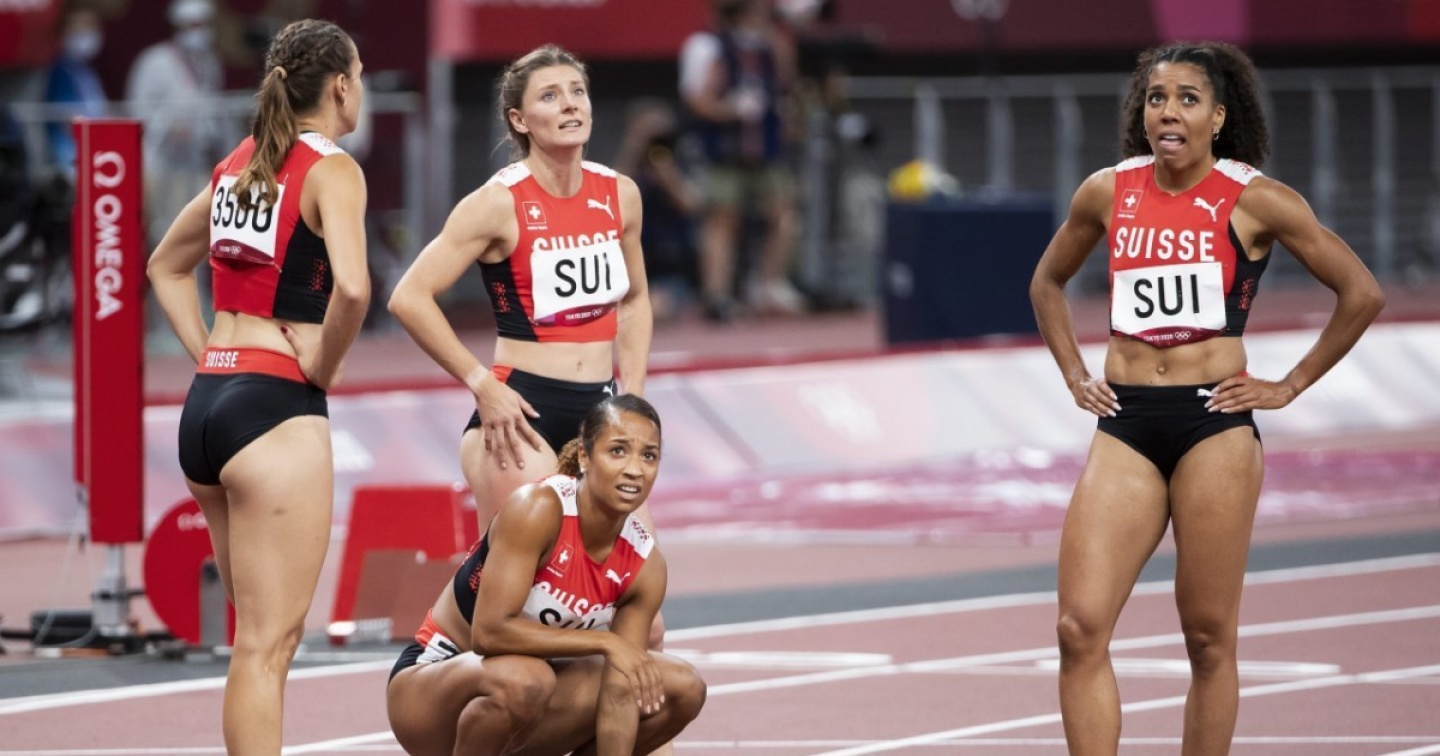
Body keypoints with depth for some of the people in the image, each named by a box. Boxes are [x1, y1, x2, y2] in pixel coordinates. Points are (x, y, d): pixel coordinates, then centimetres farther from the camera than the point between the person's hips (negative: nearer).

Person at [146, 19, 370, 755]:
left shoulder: (241, 163, 15)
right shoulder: (330, 170, -8)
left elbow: (166, 265, 29)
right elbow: (351, 287, -25)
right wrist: (324, 366, -9)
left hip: (207, 400, 8)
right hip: (276, 408, -8)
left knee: (259, 632, 18)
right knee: (267, 644, -7)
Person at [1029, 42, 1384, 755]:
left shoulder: (1254, 200, -2)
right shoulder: (1109, 193, 8)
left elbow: (1362, 293, 2)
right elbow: (1048, 281, 27)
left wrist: (1290, 386, 2)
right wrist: (1074, 374, 16)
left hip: (1216, 426, -3)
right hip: (1124, 427, 3)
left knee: (1209, 638, 1)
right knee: (1080, 628, -9)